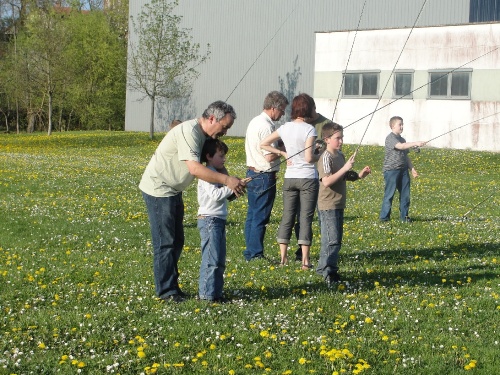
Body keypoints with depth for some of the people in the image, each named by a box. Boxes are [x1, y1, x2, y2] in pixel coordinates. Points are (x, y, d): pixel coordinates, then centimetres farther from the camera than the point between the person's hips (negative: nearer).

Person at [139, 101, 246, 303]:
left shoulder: (204, 135, 8)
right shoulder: (189, 131, -24)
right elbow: (195, 168, -33)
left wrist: (233, 183, -6)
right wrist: (227, 180, -33)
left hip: (173, 191, 10)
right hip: (159, 189, -10)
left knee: (176, 241, 14)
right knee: (165, 243, -6)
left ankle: (171, 285, 23)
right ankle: (167, 290, 0)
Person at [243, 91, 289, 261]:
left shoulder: (255, 122, 12)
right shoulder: (266, 126, -19)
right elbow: (270, 156, -23)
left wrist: (280, 147, 10)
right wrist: (286, 149, -8)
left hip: (252, 173, 10)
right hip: (264, 176, -10)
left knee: (252, 214, 14)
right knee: (260, 217, -3)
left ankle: (250, 252, 21)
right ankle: (256, 254, 2)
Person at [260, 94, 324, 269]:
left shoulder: (285, 128, 3)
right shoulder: (309, 129, -13)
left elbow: (263, 144, 9)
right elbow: (309, 158, -17)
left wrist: (283, 153, 10)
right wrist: (320, 155, 2)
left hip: (289, 178, 5)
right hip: (308, 178, -5)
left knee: (287, 216, 10)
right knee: (306, 218, -1)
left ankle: (283, 257, 12)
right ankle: (305, 260, -1)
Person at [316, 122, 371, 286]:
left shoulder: (340, 155, 11)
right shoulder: (326, 158, -16)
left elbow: (345, 176, 24)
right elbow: (326, 181, -29)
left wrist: (359, 175, 6)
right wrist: (345, 168, -31)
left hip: (339, 204, 9)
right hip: (328, 205, -9)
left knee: (335, 239, 14)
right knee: (332, 240, -12)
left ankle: (323, 268, 22)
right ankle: (328, 272, -11)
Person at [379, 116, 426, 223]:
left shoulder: (402, 139, 20)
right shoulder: (390, 138, -8)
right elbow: (400, 146, -25)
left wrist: (412, 168, 16)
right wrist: (415, 143, -31)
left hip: (403, 170, 8)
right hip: (391, 170, -8)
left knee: (405, 194, 6)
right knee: (389, 193, -5)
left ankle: (404, 216, 15)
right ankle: (384, 217, 0)